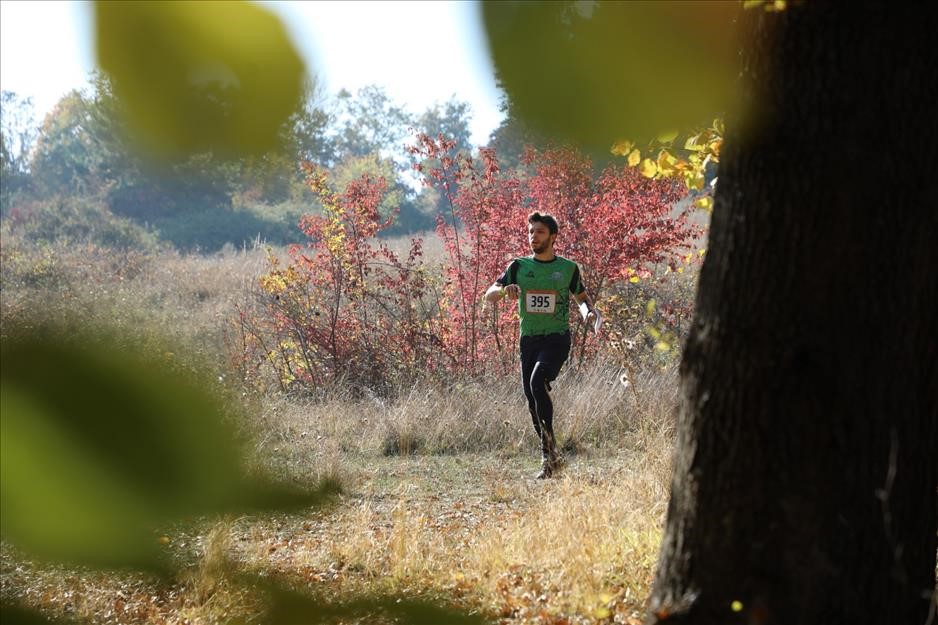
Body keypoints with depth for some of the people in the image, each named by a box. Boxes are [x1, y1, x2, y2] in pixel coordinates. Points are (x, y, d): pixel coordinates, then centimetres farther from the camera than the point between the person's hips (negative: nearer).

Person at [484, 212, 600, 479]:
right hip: (529, 339, 4)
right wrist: (504, 289, -20)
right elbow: (488, 296, 2)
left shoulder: (568, 268, 4)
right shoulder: (519, 267, 8)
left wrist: (589, 312, -6)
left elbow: (582, 298, 17)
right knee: (533, 404, 4)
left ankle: (549, 444, -20)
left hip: (557, 339, -4)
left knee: (538, 381, -29)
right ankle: (551, 458, 18)